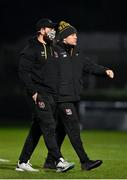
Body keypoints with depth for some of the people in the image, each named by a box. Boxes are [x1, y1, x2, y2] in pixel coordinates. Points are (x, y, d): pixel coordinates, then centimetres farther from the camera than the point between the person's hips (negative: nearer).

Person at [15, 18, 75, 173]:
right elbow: (23, 72, -13)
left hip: (51, 95, 9)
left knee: (37, 129, 9)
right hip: (39, 95, -9)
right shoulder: (31, 49, -8)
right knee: (49, 126, -14)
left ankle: (23, 162, 14)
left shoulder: (51, 48, 19)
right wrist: (33, 92, -18)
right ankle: (59, 161, -19)